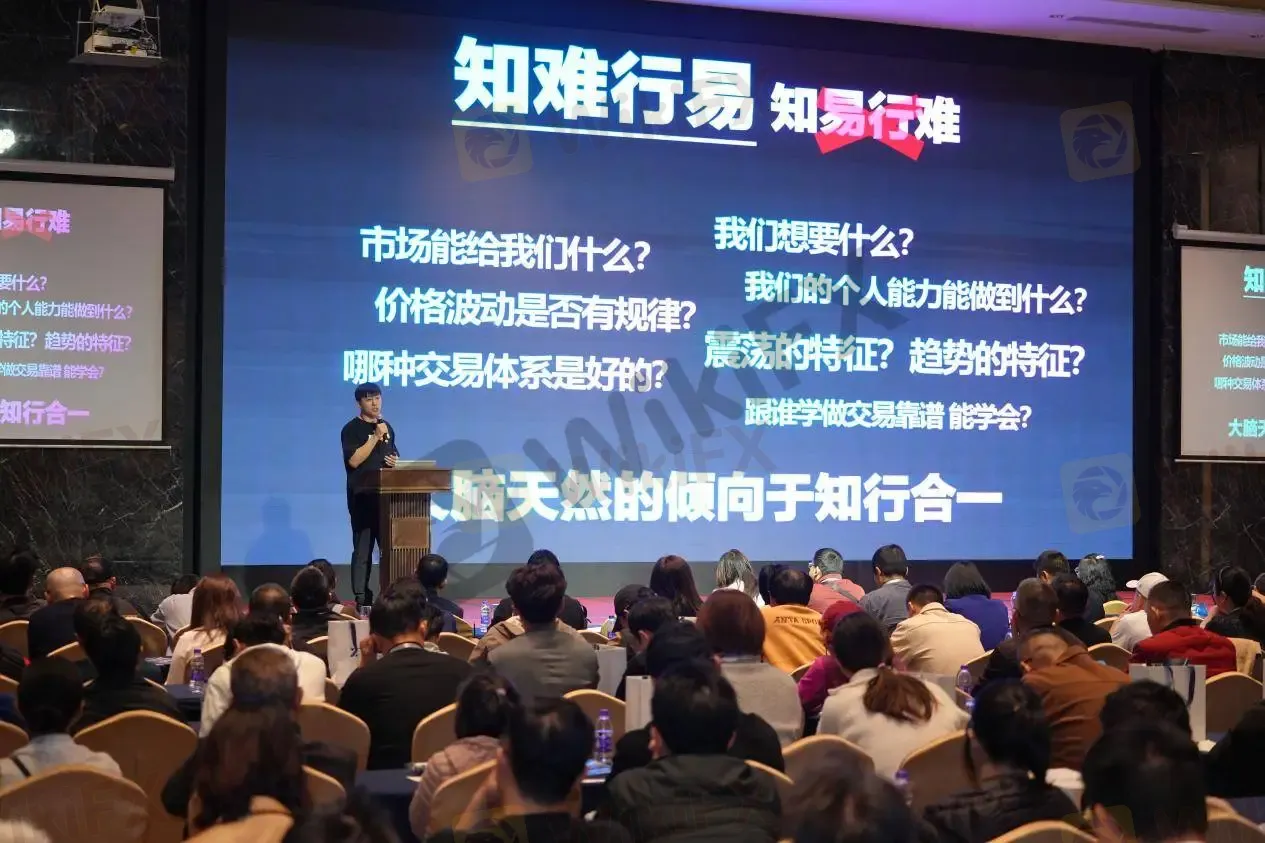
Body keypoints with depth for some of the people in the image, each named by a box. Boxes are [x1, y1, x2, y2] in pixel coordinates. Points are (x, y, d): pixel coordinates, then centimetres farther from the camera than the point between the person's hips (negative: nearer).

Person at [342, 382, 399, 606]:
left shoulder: (387, 427, 15)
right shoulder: (352, 429, -5)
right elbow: (354, 460, -17)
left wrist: (395, 462, 2)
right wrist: (375, 437, -19)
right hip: (362, 497, -6)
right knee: (362, 550, -5)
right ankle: (362, 598, -2)